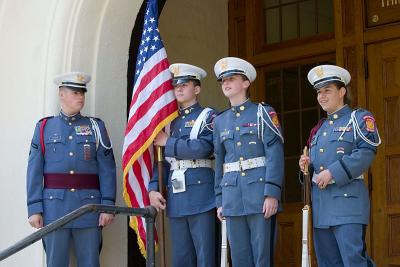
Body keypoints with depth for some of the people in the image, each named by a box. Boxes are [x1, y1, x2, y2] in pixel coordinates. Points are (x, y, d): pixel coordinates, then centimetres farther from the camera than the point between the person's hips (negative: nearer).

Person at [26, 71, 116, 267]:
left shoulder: (96, 127, 8)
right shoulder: (44, 128, 7)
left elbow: (107, 169, 3)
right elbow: (34, 171, 3)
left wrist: (108, 205, -6)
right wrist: (34, 208, -5)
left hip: (89, 206, 0)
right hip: (54, 206, 0)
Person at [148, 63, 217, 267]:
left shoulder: (208, 116, 3)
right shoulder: (170, 121, 20)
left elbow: (203, 147, -14)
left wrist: (168, 142, -4)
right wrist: (153, 189, 2)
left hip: (201, 195, -5)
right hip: (175, 198, 5)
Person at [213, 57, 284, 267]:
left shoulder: (263, 113, 1)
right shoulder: (220, 121, 17)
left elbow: (275, 153, -7)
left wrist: (272, 194, -15)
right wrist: (220, 201, 14)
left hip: (259, 192, -4)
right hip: (232, 195, 5)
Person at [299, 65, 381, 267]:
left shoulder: (359, 118, 1)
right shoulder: (319, 129, 23)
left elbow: (366, 153, -14)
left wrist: (333, 173, -19)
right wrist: (306, 165, 6)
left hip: (347, 199, -7)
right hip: (320, 203, 7)